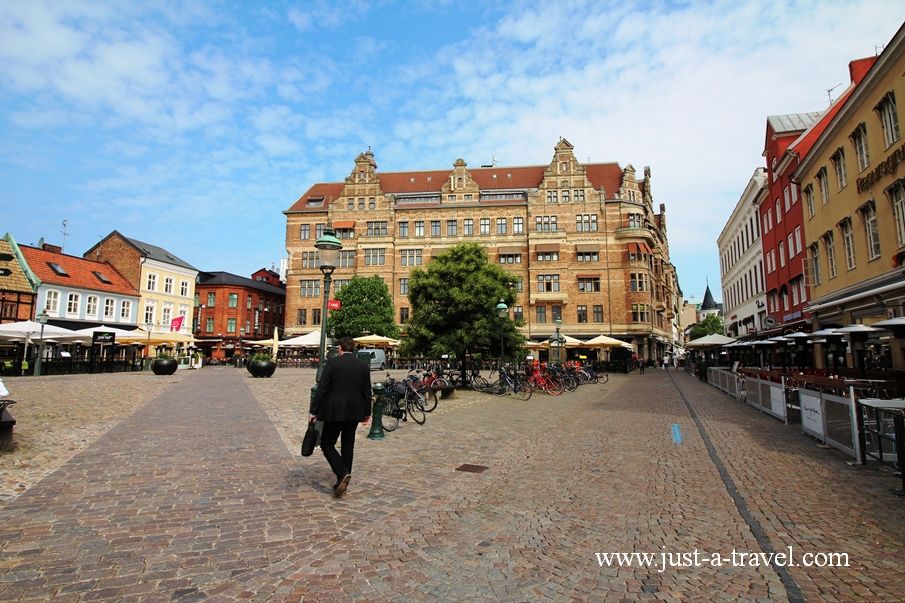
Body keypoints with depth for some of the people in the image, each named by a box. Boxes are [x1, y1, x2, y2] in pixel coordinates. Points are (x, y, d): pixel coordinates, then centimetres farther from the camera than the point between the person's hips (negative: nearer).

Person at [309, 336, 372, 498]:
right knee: (348, 446, 14)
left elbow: (322, 388, -11)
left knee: (327, 443, 7)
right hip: (354, 412, 4)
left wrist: (313, 411, -5)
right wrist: (367, 412, 19)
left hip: (334, 411, -4)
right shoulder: (363, 366, 3)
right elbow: (367, 392, 8)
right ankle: (343, 478, 19)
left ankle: (342, 473, -10)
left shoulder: (332, 363, -8)